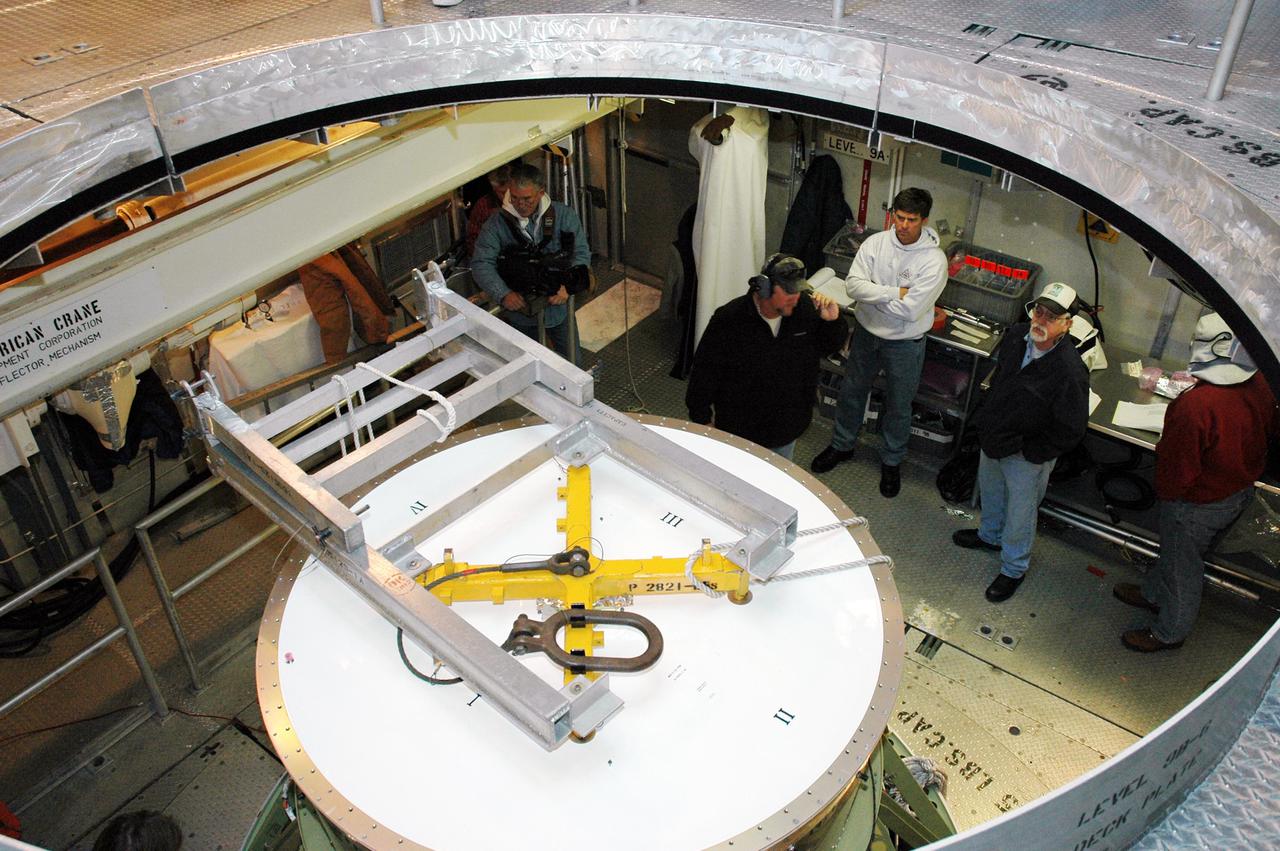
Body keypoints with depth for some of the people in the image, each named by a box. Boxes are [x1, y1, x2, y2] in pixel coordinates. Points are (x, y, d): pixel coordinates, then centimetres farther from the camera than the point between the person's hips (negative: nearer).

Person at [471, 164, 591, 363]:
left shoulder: (565, 215, -9)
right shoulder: (496, 224, -12)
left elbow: (582, 254, -9)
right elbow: (481, 264, -16)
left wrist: (567, 285, -25)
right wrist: (503, 294, -31)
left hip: (558, 304, 1)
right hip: (519, 308, -1)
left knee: (571, 363, 19)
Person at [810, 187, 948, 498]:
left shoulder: (934, 260, -22)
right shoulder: (876, 242, -11)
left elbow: (910, 310, -28)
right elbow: (852, 285, -20)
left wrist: (872, 294, -18)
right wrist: (895, 292, -26)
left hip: (904, 344, -3)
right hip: (867, 333, 4)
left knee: (898, 406, 14)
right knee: (851, 392, 21)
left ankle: (891, 461, 36)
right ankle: (842, 445, 44)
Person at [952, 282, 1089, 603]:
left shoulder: (1070, 371, -32)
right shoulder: (1016, 336, -13)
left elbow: (1071, 431, -24)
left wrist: (1028, 450, -17)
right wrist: (986, 417, 9)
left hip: (1028, 457, -6)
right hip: (993, 439, 7)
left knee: (1020, 512, 15)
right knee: (989, 491, 30)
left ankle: (1014, 569, 40)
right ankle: (990, 534, 60)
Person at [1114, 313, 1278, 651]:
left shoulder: (1194, 405, -37)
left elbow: (1177, 465, -26)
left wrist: (1165, 493, -6)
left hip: (1197, 504, -7)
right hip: (1239, 493, 7)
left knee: (1182, 566, 16)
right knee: (1176, 550, 30)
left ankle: (1170, 633, 38)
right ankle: (1153, 594, 54)